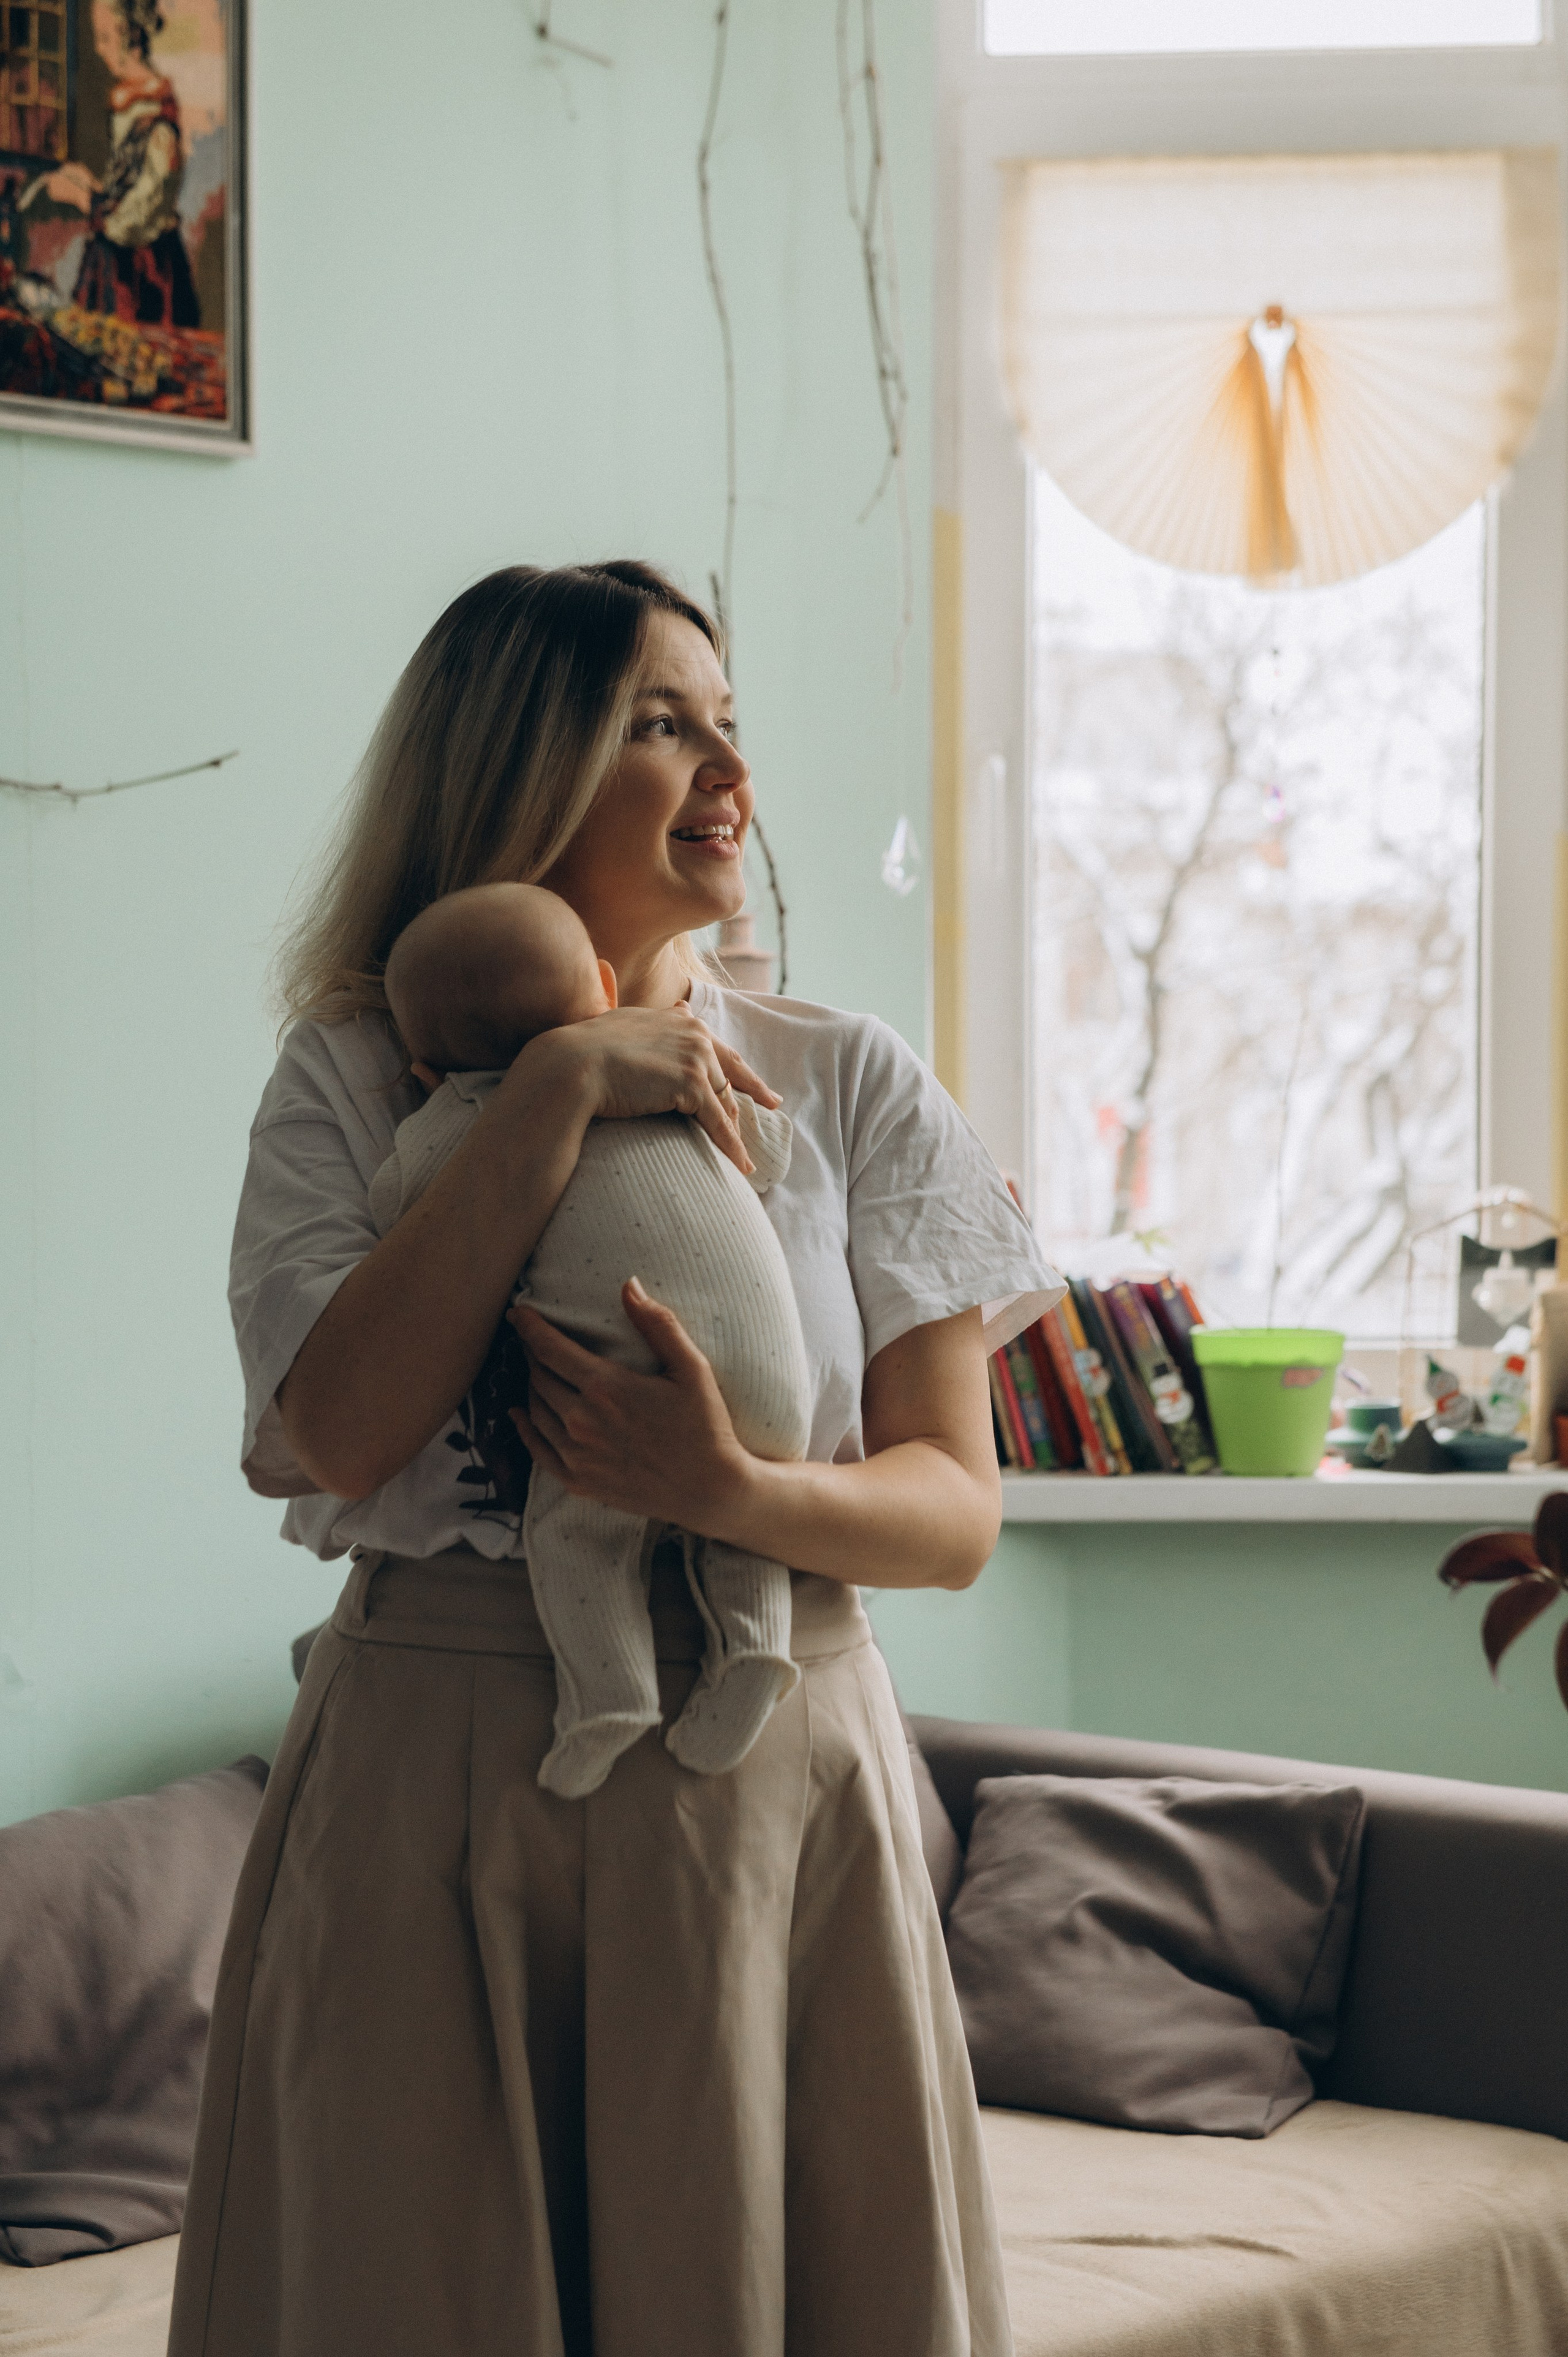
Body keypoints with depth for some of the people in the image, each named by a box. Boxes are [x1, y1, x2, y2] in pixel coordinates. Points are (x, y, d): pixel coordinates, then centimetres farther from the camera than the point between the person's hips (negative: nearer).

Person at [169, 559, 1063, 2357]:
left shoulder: (849, 1084, 6)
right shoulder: (351, 1080, 3)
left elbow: (956, 1512, 1)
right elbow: (337, 1432, -15)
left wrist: (728, 1493, -20)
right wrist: (558, 1090, -14)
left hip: (767, 1784, 1)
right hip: (427, 1786, -1)